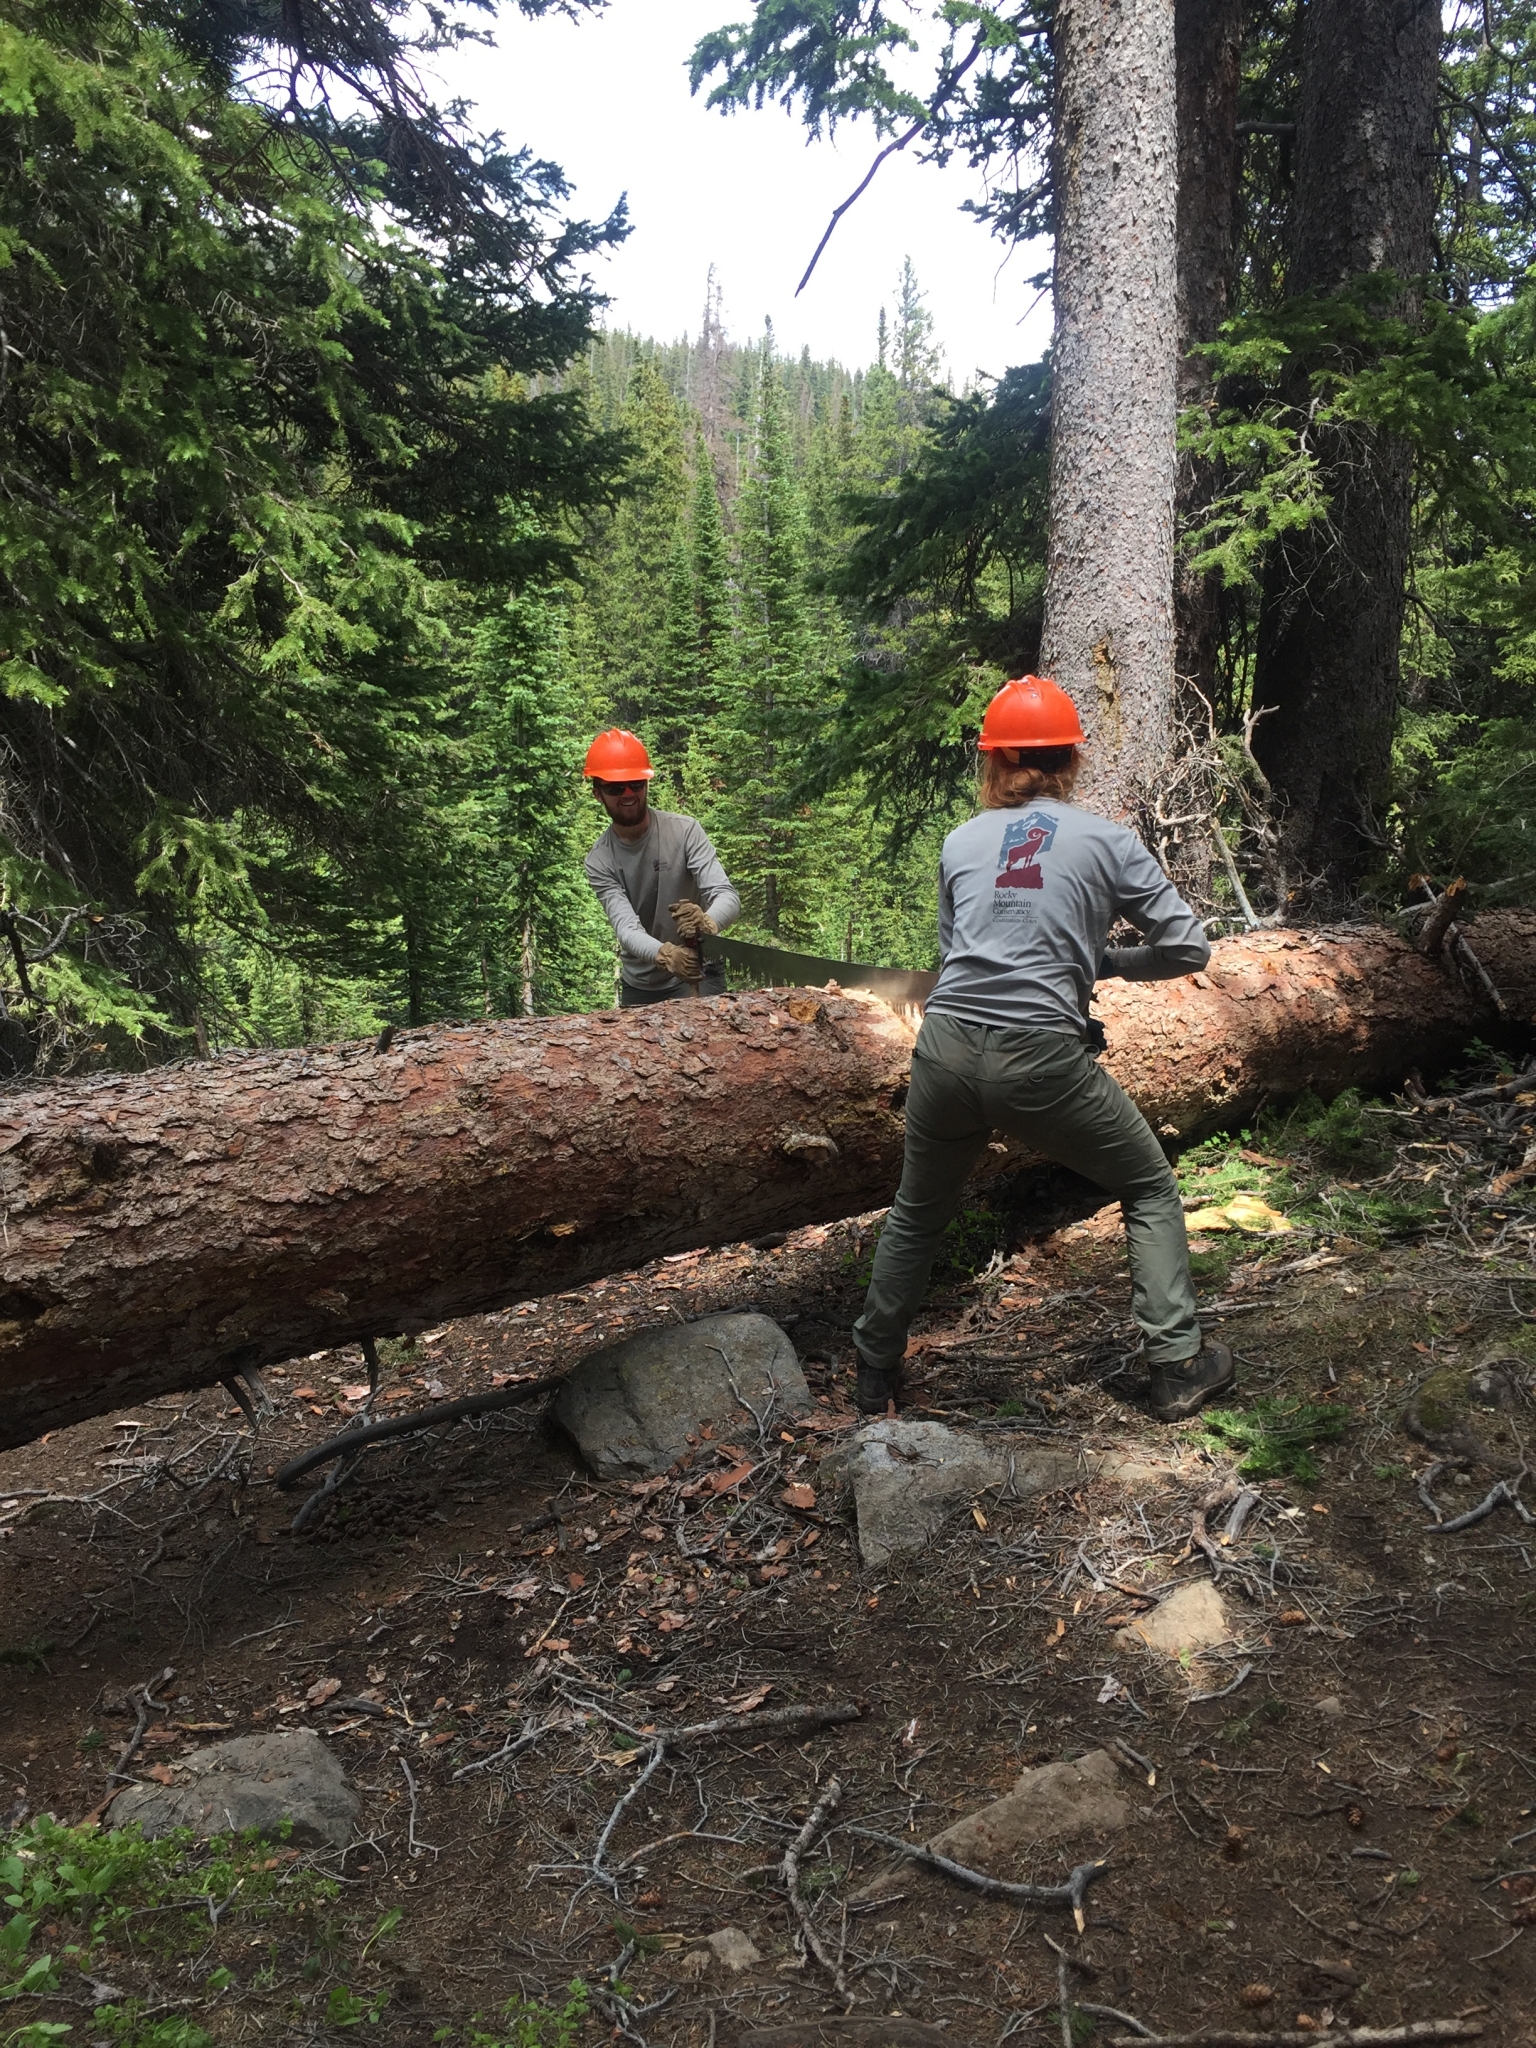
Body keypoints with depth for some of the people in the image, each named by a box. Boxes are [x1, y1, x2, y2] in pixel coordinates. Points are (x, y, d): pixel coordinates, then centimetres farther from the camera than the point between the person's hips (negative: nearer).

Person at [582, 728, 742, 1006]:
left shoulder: (685, 831, -14)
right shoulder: (599, 861, -10)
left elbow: (728, 898, -23)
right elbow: (626, 927, -23)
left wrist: (707, 923, -48)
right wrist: (664, 955, -46)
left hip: (698, 975, -2)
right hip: (639, 987, 3)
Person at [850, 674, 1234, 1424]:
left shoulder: (960, 842, 13)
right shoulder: (1106, 840, 5)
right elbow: (1188, 948, 6)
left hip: (945, 1051, 3)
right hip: (1040, 1060, -3)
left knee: (918, 1211, 26)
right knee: (1151, 1189, 20)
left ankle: (874, 1372, 36)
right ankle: (1178, 1366, 16)